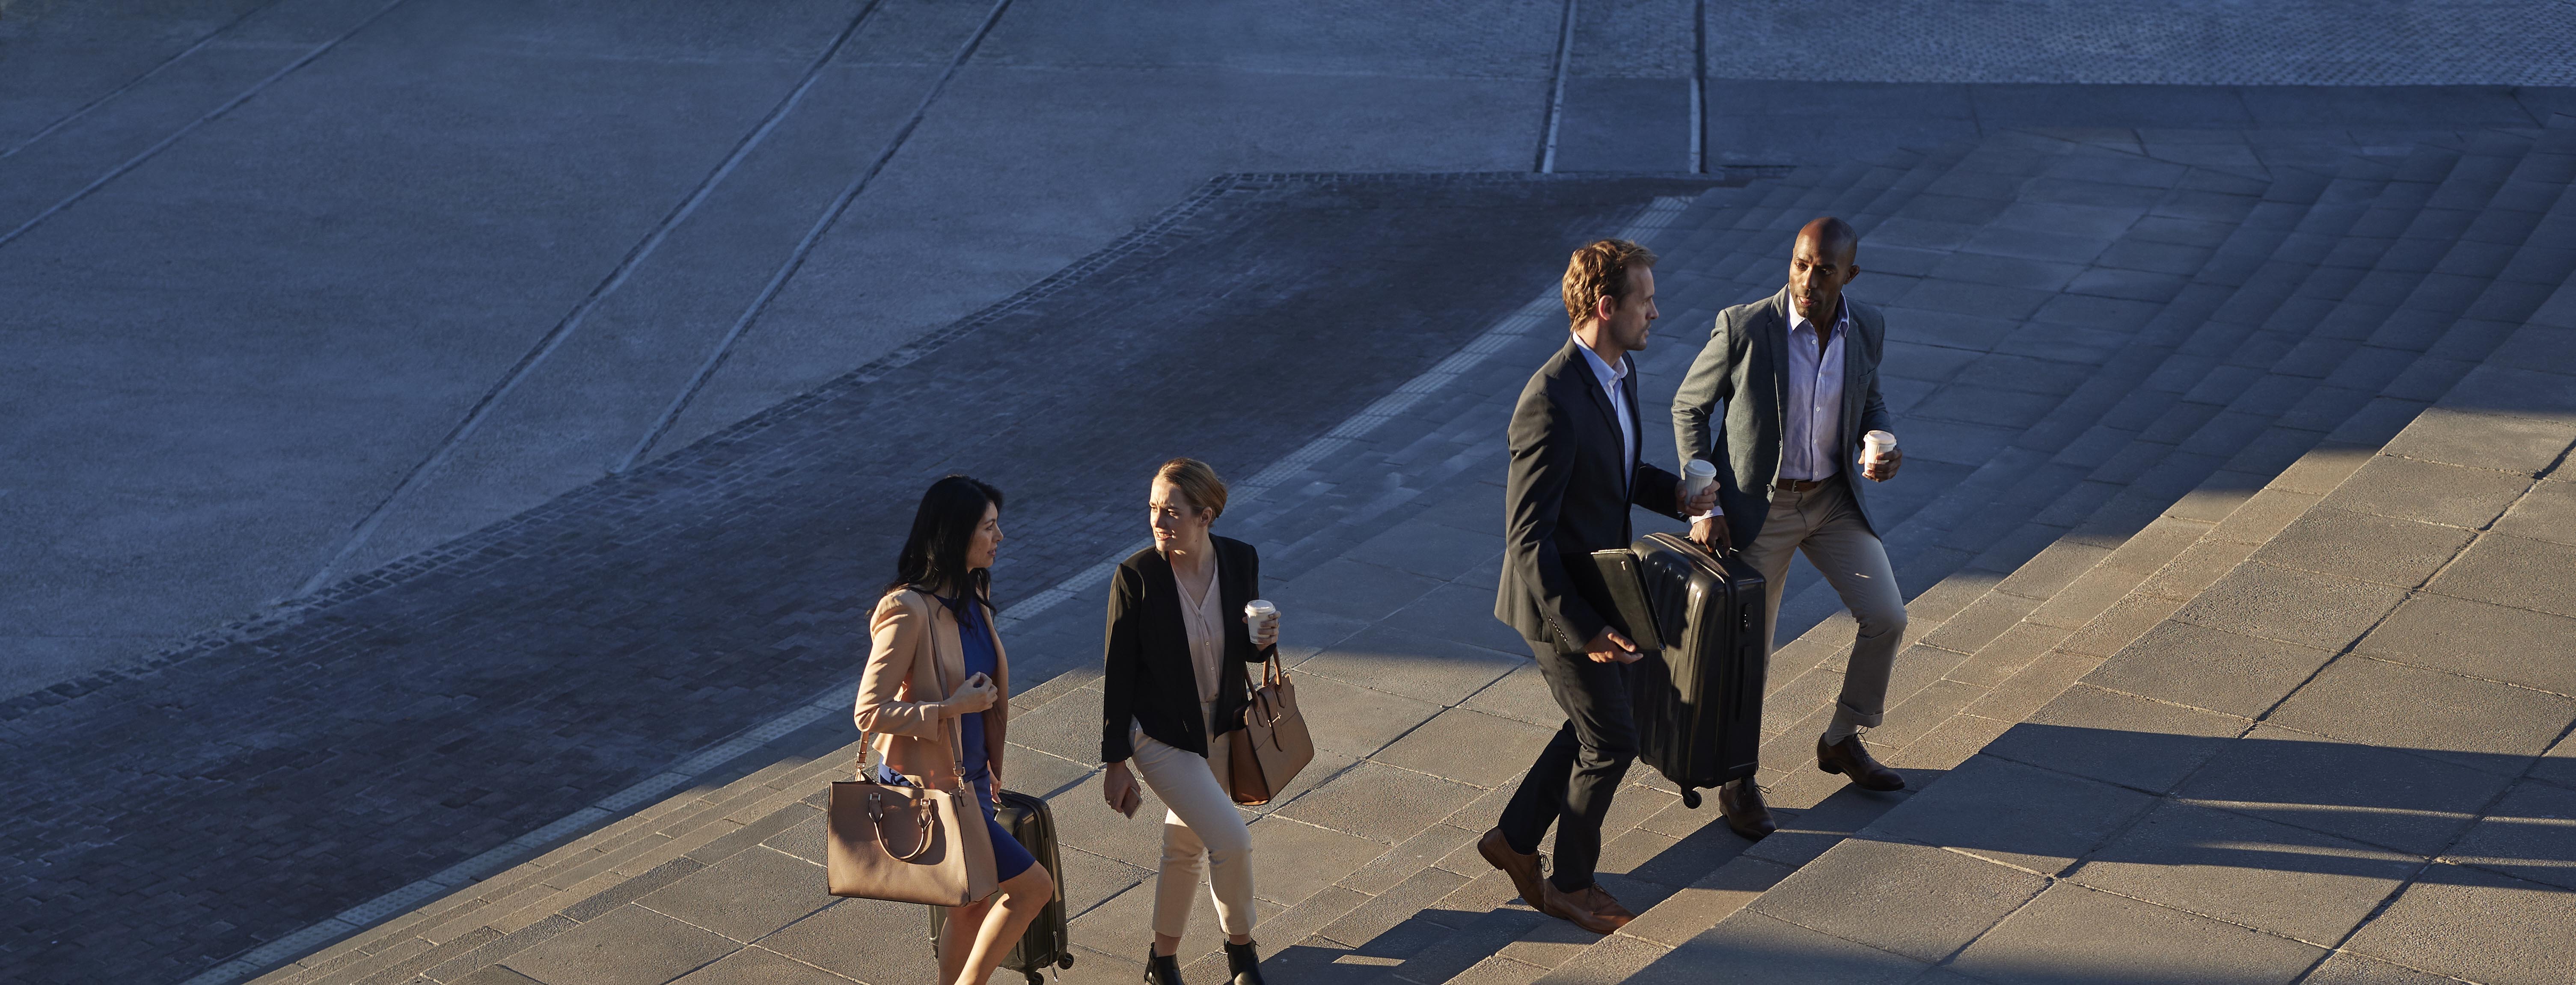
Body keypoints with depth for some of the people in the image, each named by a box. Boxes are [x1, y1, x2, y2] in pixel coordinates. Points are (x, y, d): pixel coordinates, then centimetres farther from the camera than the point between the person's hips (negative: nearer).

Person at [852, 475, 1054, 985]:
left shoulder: (970, 596, 4)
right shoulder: (908, 611, -23)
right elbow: (870, 712, -23)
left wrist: (987, 767, 22)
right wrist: (954, 707, -25)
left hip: (968, 778, 9)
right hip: (927, 789, -9)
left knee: (974, 910, 16)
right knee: (1033, 886, -6)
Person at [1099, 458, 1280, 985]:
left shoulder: (1241, 560, -11)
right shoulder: (1136, 576, -22)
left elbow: (1244, 649, 4)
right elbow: (1117, 671, -14)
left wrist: (1262, 643, -21)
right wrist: (1116, 762, -11)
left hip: (1221, 728, 4)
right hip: (1161, 737, -4)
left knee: (1186, 845, 20)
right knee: (1231, 839, -14)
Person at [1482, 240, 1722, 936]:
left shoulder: (1621, 373, 0)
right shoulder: (1552, 402, -30)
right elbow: (1527, 536, -28)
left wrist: (1675, 493, 0)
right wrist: (1582, 630, -28)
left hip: (1600, 585, 9)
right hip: (1558, 600, -9)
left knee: (1596, 728, 20)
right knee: (1612, 742, 3)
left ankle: (1515, 840, 36)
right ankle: (1571, 884, 22)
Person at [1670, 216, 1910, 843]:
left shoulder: (1867, 328, -9)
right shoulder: (1744, 328, -22)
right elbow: (1689, 408, -9)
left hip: (1833, 498, 4)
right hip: (1758, 507, -4)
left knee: (1886, 618, 0)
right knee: (1747, 649, 3)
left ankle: (1842, 741, 25)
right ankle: (1737, 780, 25)